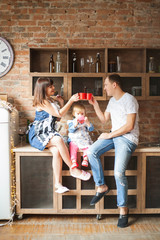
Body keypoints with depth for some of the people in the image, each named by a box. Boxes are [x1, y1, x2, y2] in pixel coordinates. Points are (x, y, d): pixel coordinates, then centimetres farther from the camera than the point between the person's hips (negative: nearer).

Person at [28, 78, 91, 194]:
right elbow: (59, 114, -15)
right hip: (38, 133, -7)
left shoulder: (51, 100, 17)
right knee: (58, 140, -36)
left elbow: (58, 117, 21)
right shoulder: (42, 102, -9)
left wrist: (61, 103, 10)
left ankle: (58, 184, -26)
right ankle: (73, 169, -24)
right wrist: (71, 100, -15)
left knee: (57, 151, -25)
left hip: (49, 133, 7)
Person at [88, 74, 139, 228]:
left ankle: (123, 208, -2)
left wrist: (109, 135, -15)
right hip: (113, 135, 8)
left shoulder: (129, 100, -11)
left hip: (128, 138, -8)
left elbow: (129, 126, -18)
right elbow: (104, 119, 21)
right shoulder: (112, 101, 16)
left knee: (118, 172, -22)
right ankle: (101, 187, 0)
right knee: (91, 152, -16)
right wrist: (95, 105, 11)